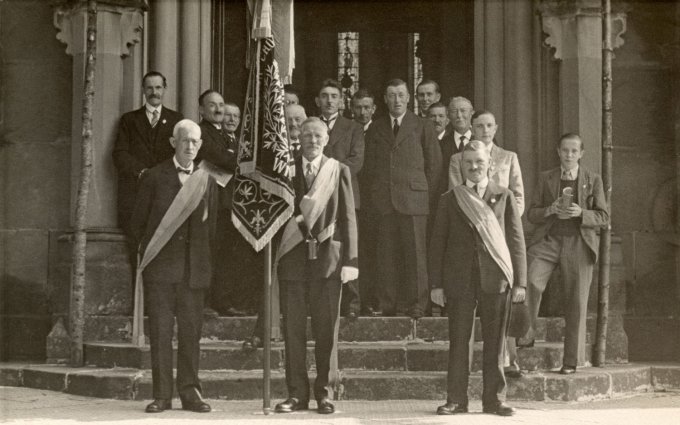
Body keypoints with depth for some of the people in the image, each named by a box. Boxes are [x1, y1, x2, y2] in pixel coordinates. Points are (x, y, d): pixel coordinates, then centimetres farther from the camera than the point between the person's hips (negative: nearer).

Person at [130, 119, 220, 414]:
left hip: (194, 267, 2)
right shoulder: (155, 177, 3)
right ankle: (162, 395, 1)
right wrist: (149, 249, 3)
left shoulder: (207, 181, 11)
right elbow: (138, 221, 7)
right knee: (160, 329, -3)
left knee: (191, 331, 2)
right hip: (160, 266, -2)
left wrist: (202, 255, 8)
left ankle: (190, 392, 8)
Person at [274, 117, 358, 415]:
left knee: (326, 329, 2)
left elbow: (348, 217, 3)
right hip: (294, 256, 1)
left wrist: (351, 261, -4)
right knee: (293, 329, 1)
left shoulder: (339, 171, 6)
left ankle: (324, 393, 10)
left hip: (328, 257, -1)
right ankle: (297, 393, 8)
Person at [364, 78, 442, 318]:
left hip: (413, 199, -2)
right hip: (384, 201, 2)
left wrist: (427, 196, 2)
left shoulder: (423, 127, 7)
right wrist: (375, 194, 9)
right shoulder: (375, 128, 15)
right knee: (387, 254, -1)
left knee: (415, 252, -5)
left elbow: (434, 164, 7)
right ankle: (388, 305, 3)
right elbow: (369, 165, 19)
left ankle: (416, 304, 0)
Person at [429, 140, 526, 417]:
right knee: (458, 341, 2)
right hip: (459, 280, 0)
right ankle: (456, 399, 8)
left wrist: (519, 281, -1)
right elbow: (437, 243, 8)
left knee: (494, 342, 3)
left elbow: (517, 240, 6)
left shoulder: (504, 197, 9)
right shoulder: (449, 200, 10)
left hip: (495, 280, 0)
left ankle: (494, 399, 10)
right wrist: (436, 284, 1)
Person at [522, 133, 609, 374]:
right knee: (530, 283, -24)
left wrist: (581, 213, -13)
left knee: (576, 303, 0)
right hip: (548, 241, 1)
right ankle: (526, 334, -11)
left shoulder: (593, 180, 9)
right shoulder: (546, 179, 12)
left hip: (578, 245, -1)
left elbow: (604, 217, 5)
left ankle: (571, 360, 6)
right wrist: (550, 210, -11)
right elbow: (531, 214, 10)